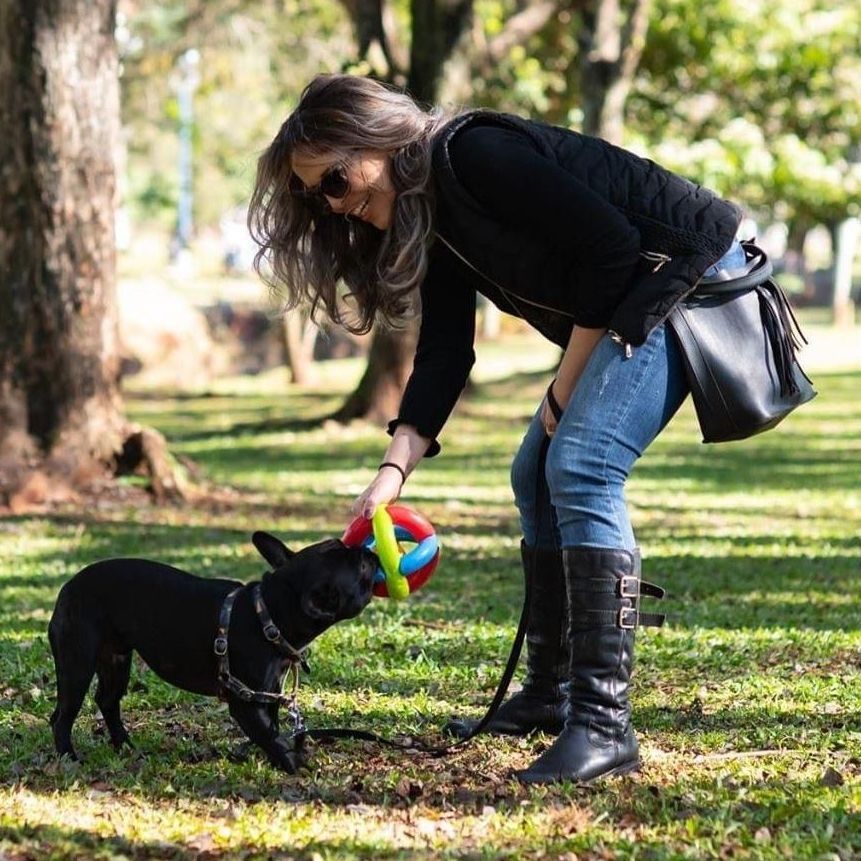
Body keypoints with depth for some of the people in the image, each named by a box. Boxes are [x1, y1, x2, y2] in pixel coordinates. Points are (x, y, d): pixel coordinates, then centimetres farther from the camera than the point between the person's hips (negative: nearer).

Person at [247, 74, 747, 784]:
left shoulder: (473, 154, -20)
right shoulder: (429, 219, 9)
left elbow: (610, 245, -23)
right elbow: (443, 355, 4)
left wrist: (566, 387, -14)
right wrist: (394, 470, -9)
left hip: (689, 273, -10)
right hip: (627, 301, 11)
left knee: (580, 471, -21)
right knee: (537, 477, 12)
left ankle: (604, 724, -22)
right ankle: (551, 695, 22)